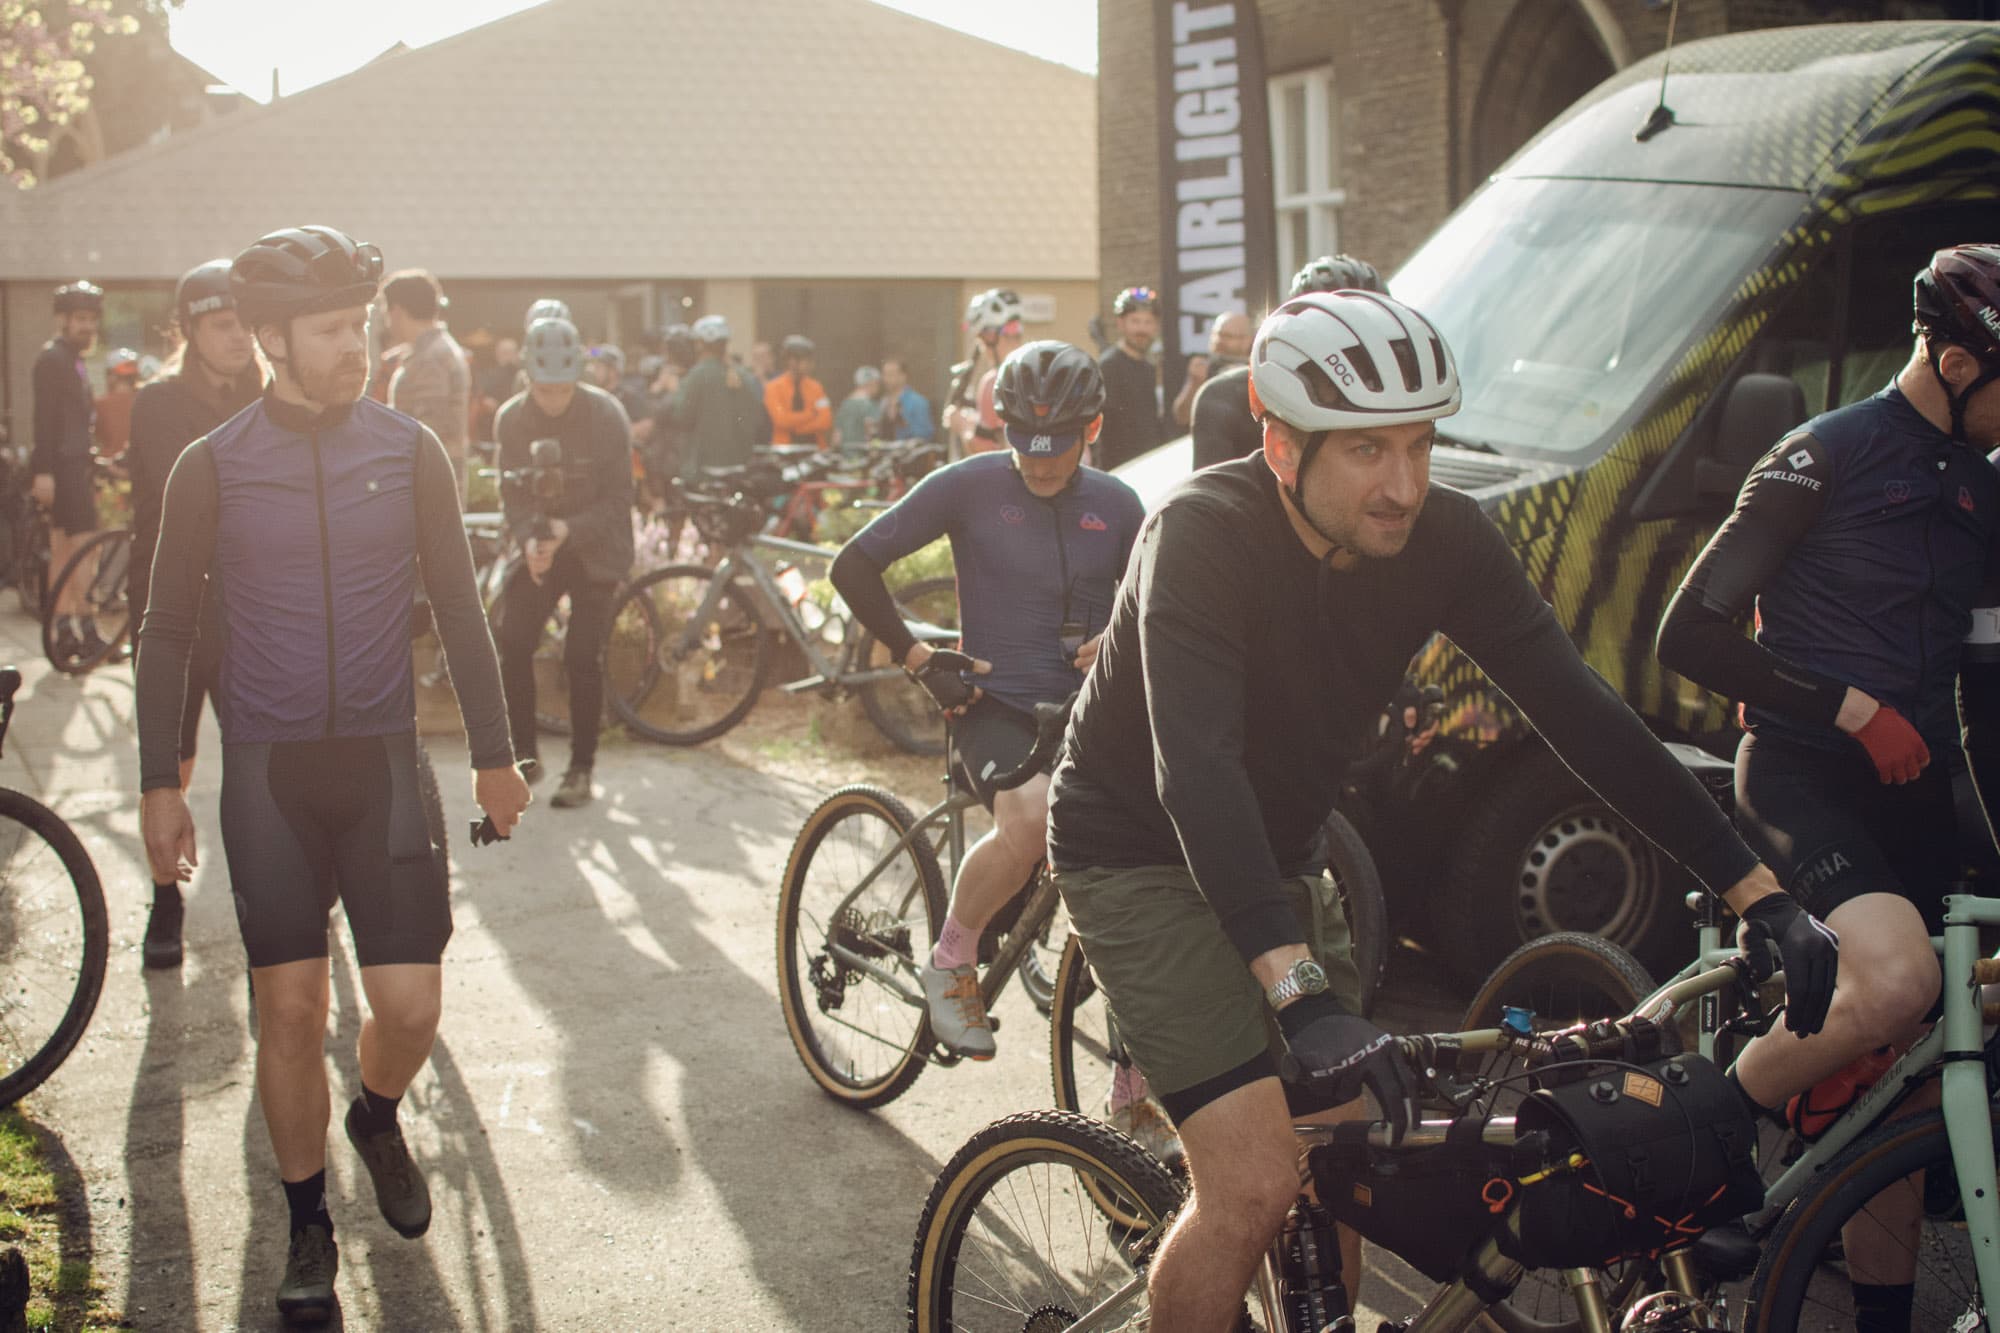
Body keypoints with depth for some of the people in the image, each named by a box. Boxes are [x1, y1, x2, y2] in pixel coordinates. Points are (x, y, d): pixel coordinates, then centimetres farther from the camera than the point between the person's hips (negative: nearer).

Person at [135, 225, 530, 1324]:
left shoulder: (408, 450, 0)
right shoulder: (211, 467, -3)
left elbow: (456, 608, 7)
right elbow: (168, 632, 4)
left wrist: (493, 754, 8)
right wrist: (159, 785, 2)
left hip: (381, 758, 1)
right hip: (266, 767, -1)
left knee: (409, 1003, -3)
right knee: (289, 1007, 2)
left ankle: (377, 1120, 31)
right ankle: (308, 1224, 21)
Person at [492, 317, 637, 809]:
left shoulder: (606, 415, -15)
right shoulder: (511, 418, -6)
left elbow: (617, 501, -13)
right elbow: (513, 496, -2)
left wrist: (568, 531, -28)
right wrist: (529, 539, -23)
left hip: (594, 550, -3)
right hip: (539, 548, 3)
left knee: (583, 658, -8)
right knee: (512, 644, -10)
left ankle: (581, 769, 4)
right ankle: (523, 754, 5)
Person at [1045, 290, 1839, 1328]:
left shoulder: (1442, 538, -12)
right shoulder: (1203, 534, -28)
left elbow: (1579, 711, -12)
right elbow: (1195, 766, -40)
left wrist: (1762, 897, -19)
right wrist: (1303, 998, -51)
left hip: (1278, 853, 6)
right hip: (1142, 852, -6)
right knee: (1255, 1184, -17)